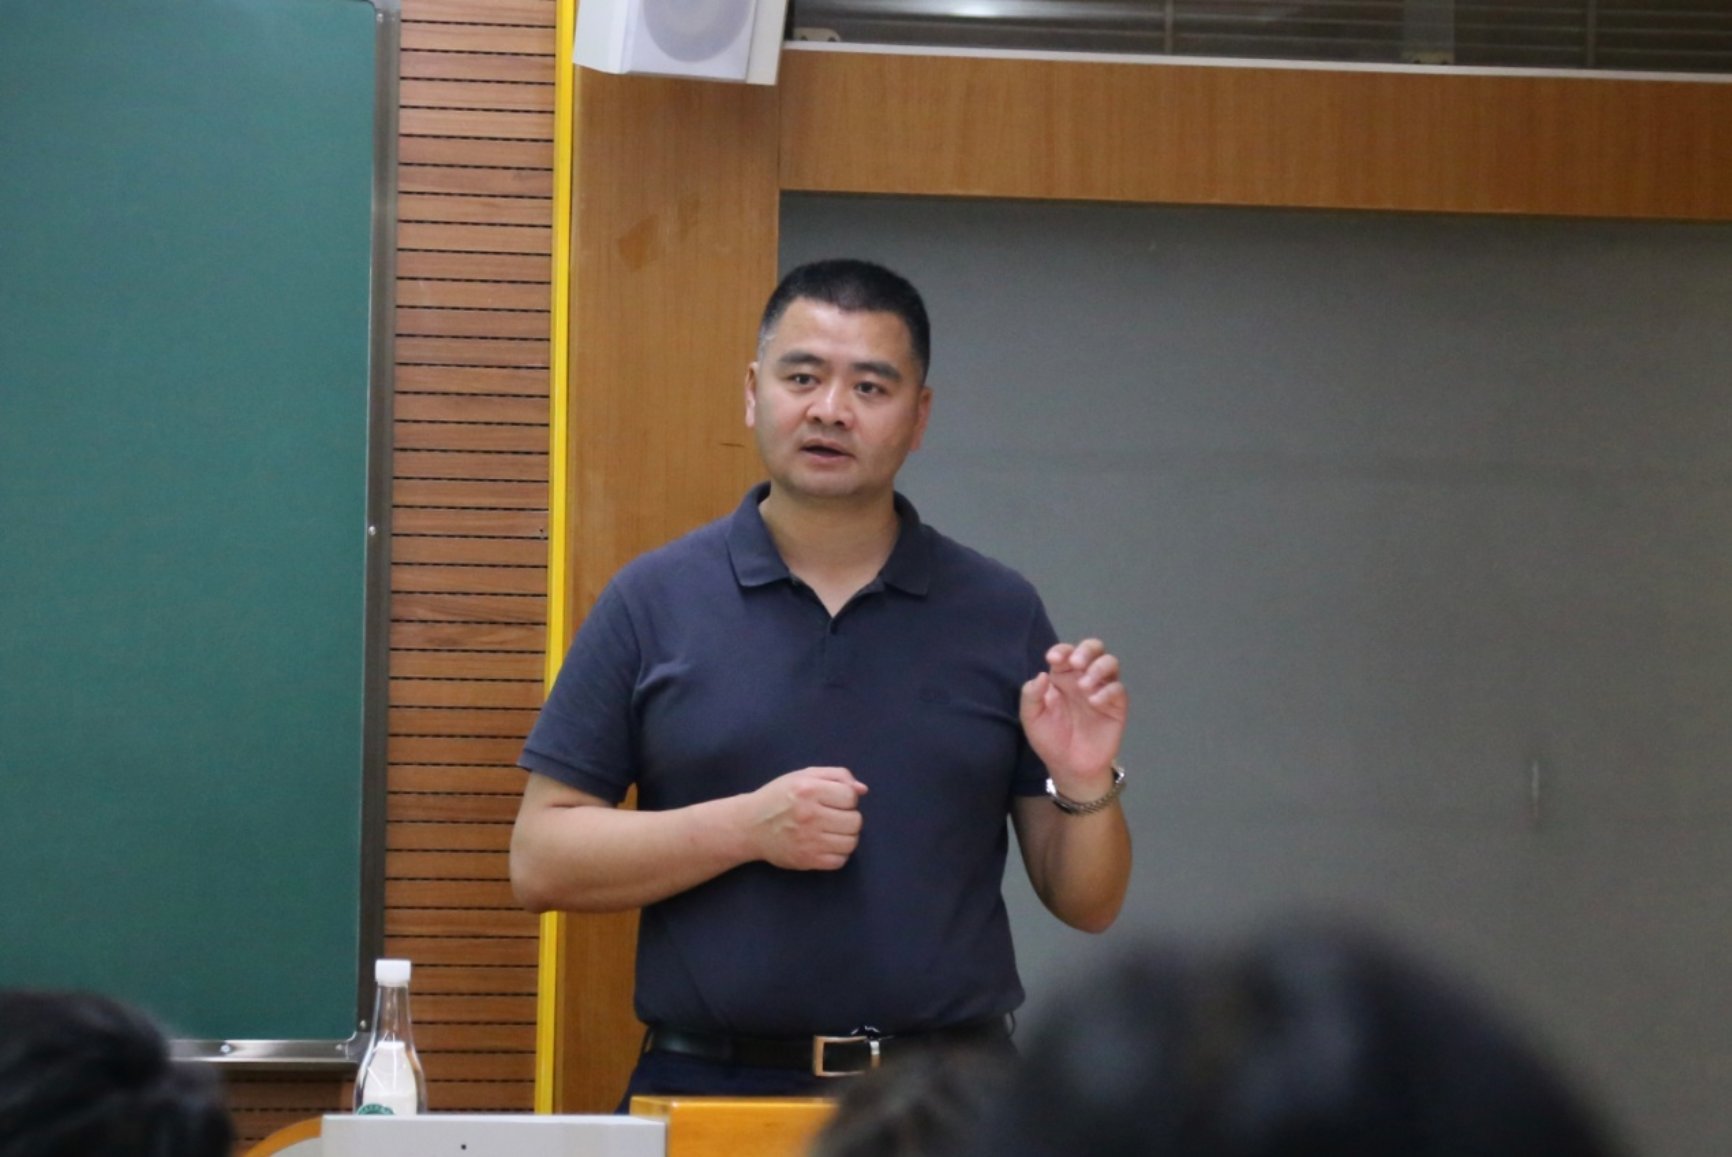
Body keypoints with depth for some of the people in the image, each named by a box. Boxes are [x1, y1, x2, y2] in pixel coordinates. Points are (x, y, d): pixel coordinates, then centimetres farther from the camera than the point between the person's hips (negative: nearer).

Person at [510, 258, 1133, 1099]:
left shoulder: (999, 613, 9)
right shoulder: (655, 600, 7)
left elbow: (1087, 903, 11)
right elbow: (541, 860, 3)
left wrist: (1086, 785, -9)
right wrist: (746, 827, -9)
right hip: (708, 1089, 0)